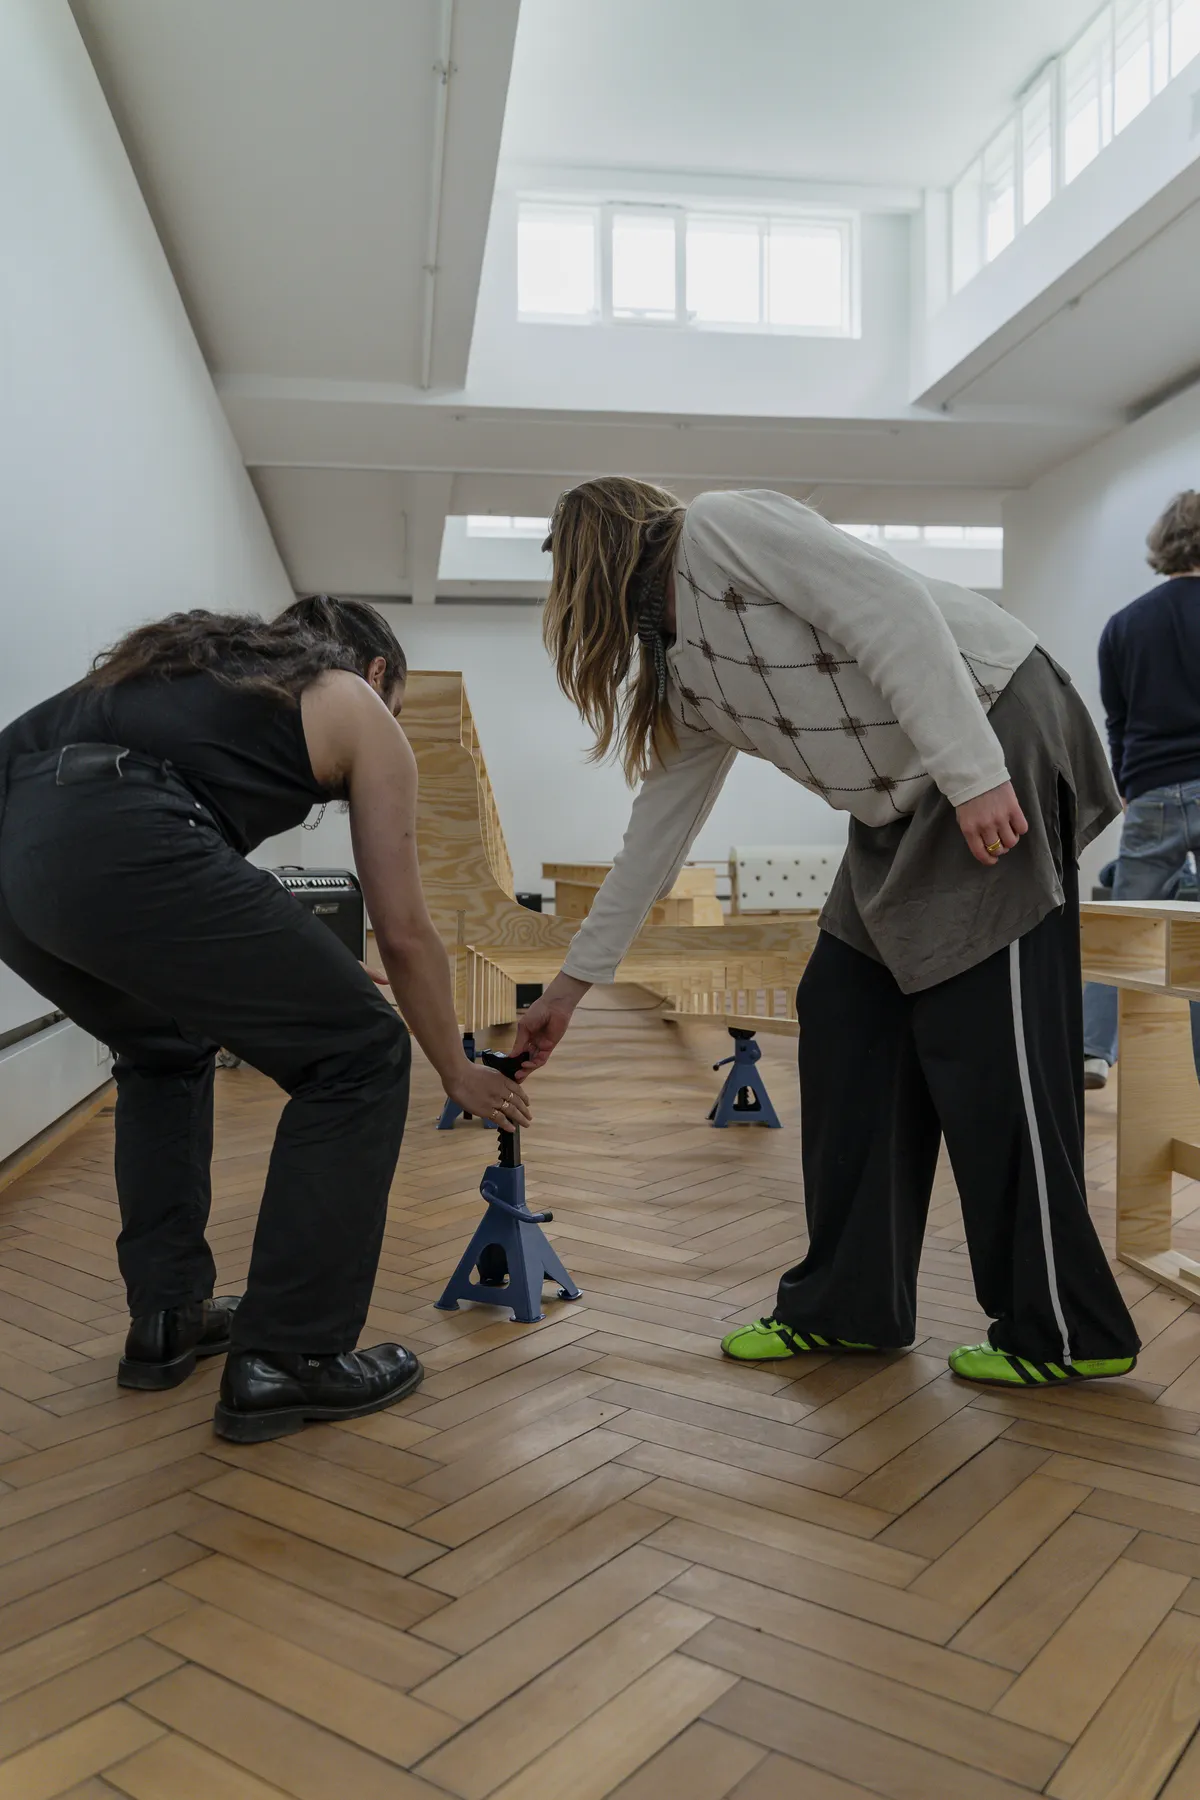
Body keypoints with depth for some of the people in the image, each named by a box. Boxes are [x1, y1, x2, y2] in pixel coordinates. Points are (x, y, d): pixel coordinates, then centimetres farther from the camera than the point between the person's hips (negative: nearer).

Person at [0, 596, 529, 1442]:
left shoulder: (216, 659, 37)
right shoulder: (361, 713, 19)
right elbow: (405, 933, 17)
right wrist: (458, 1070, 31)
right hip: (115, 845, -8)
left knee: (166, 1050, 31)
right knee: (356, 1056, 7)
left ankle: (167, 1317, 33)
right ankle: (286, 1359, 12)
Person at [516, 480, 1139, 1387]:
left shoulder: (719, 526, -9)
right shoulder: (685, 678, 15)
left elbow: (894, 606, -19)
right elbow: (657, 831, 18)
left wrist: (972, 772, -25)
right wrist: (571, 984, 21)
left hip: (1000, 735, -9)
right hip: (908, 809, 9)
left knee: (986, 1042, -8)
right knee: (844, 1024, 6)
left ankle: (1067, 1336, 7)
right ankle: (848, 1305, 16)